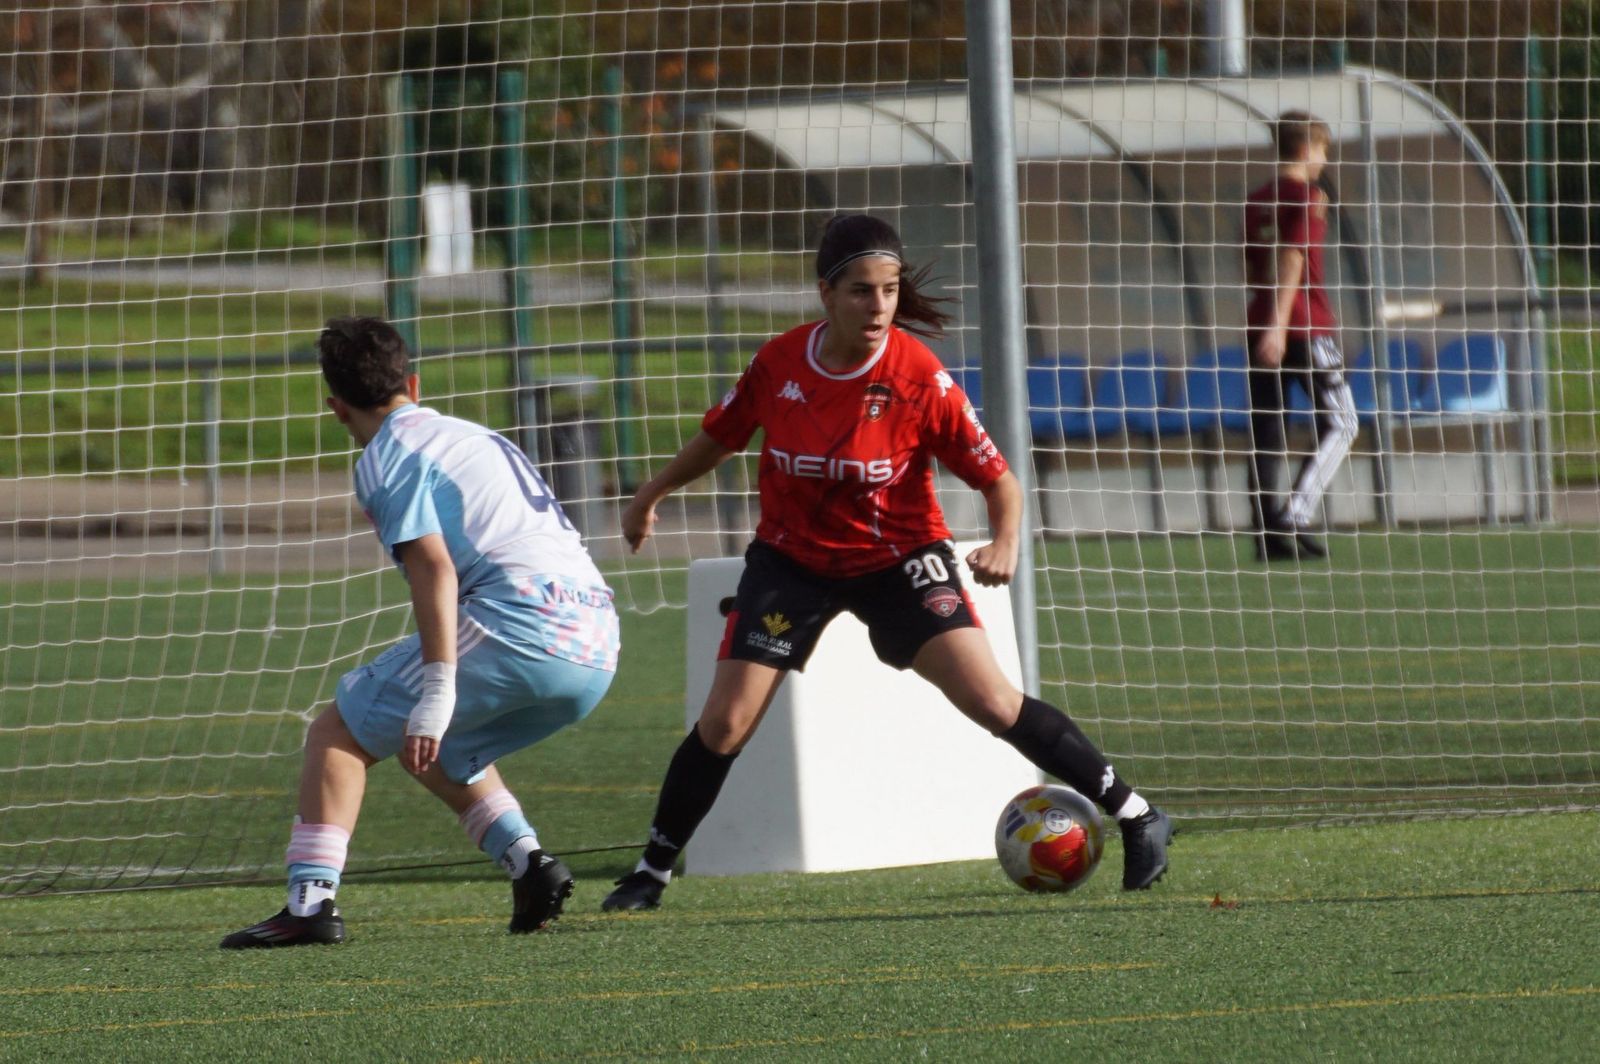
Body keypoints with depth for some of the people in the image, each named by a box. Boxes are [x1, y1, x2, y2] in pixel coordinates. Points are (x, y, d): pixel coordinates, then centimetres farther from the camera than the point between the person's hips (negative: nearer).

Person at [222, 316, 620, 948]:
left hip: (518, 632, -8)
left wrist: (438, 690, -18)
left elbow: (435, 568, -12)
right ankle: (527, 863, 9)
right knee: (433, 748, 29)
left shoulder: (390, 457, 2)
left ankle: (311, 902, -12)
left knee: (341, 730, 2)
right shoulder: (474, 436, 28)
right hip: (597, 645, 8)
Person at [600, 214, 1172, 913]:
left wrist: (1005, 544, -32)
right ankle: (651, 874, 13)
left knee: (991, 701, -16)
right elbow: (722, 435, 8)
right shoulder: (779, 364, -13)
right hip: (792, 558, 2)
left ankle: (1136, 819, -5)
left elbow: (996, 476, -14)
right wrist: (652, 495, 16)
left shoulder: (920, 379, -21)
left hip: (897, 559, -2)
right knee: (724, 724, -5)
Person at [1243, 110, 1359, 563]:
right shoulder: (1308, 198, -6)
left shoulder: (1256, 202, 15)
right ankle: (1295, 517, -13)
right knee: (1340, 425, 2)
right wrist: (1279, 322, -21)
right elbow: (1293, 258, -16)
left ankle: (1269, 535, -1)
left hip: (1262, 326, 7)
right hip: (1306, 326, -7)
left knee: (1265, 436, 5)